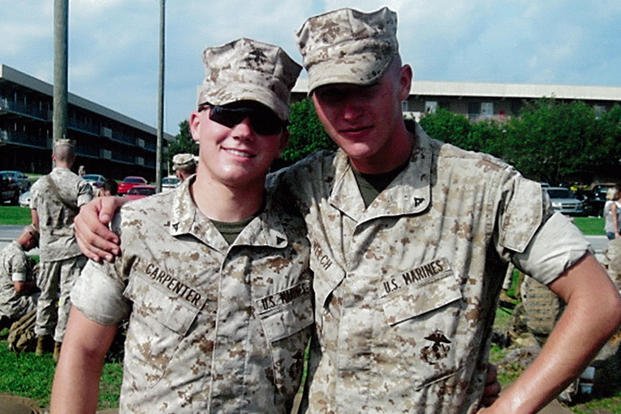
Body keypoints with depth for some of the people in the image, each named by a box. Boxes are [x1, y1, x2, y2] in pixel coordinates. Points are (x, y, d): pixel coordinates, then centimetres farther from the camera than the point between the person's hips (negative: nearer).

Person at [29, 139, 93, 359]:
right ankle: (60, 343, 5)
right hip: (73, 248, -4)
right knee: (68, 295, 1)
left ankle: (42, 340, 26)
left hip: (47, 248, 4)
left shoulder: (39, 185, 5)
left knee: (46, 294, 16)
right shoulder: (81, 185, -9)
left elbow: (35, 222, 10)